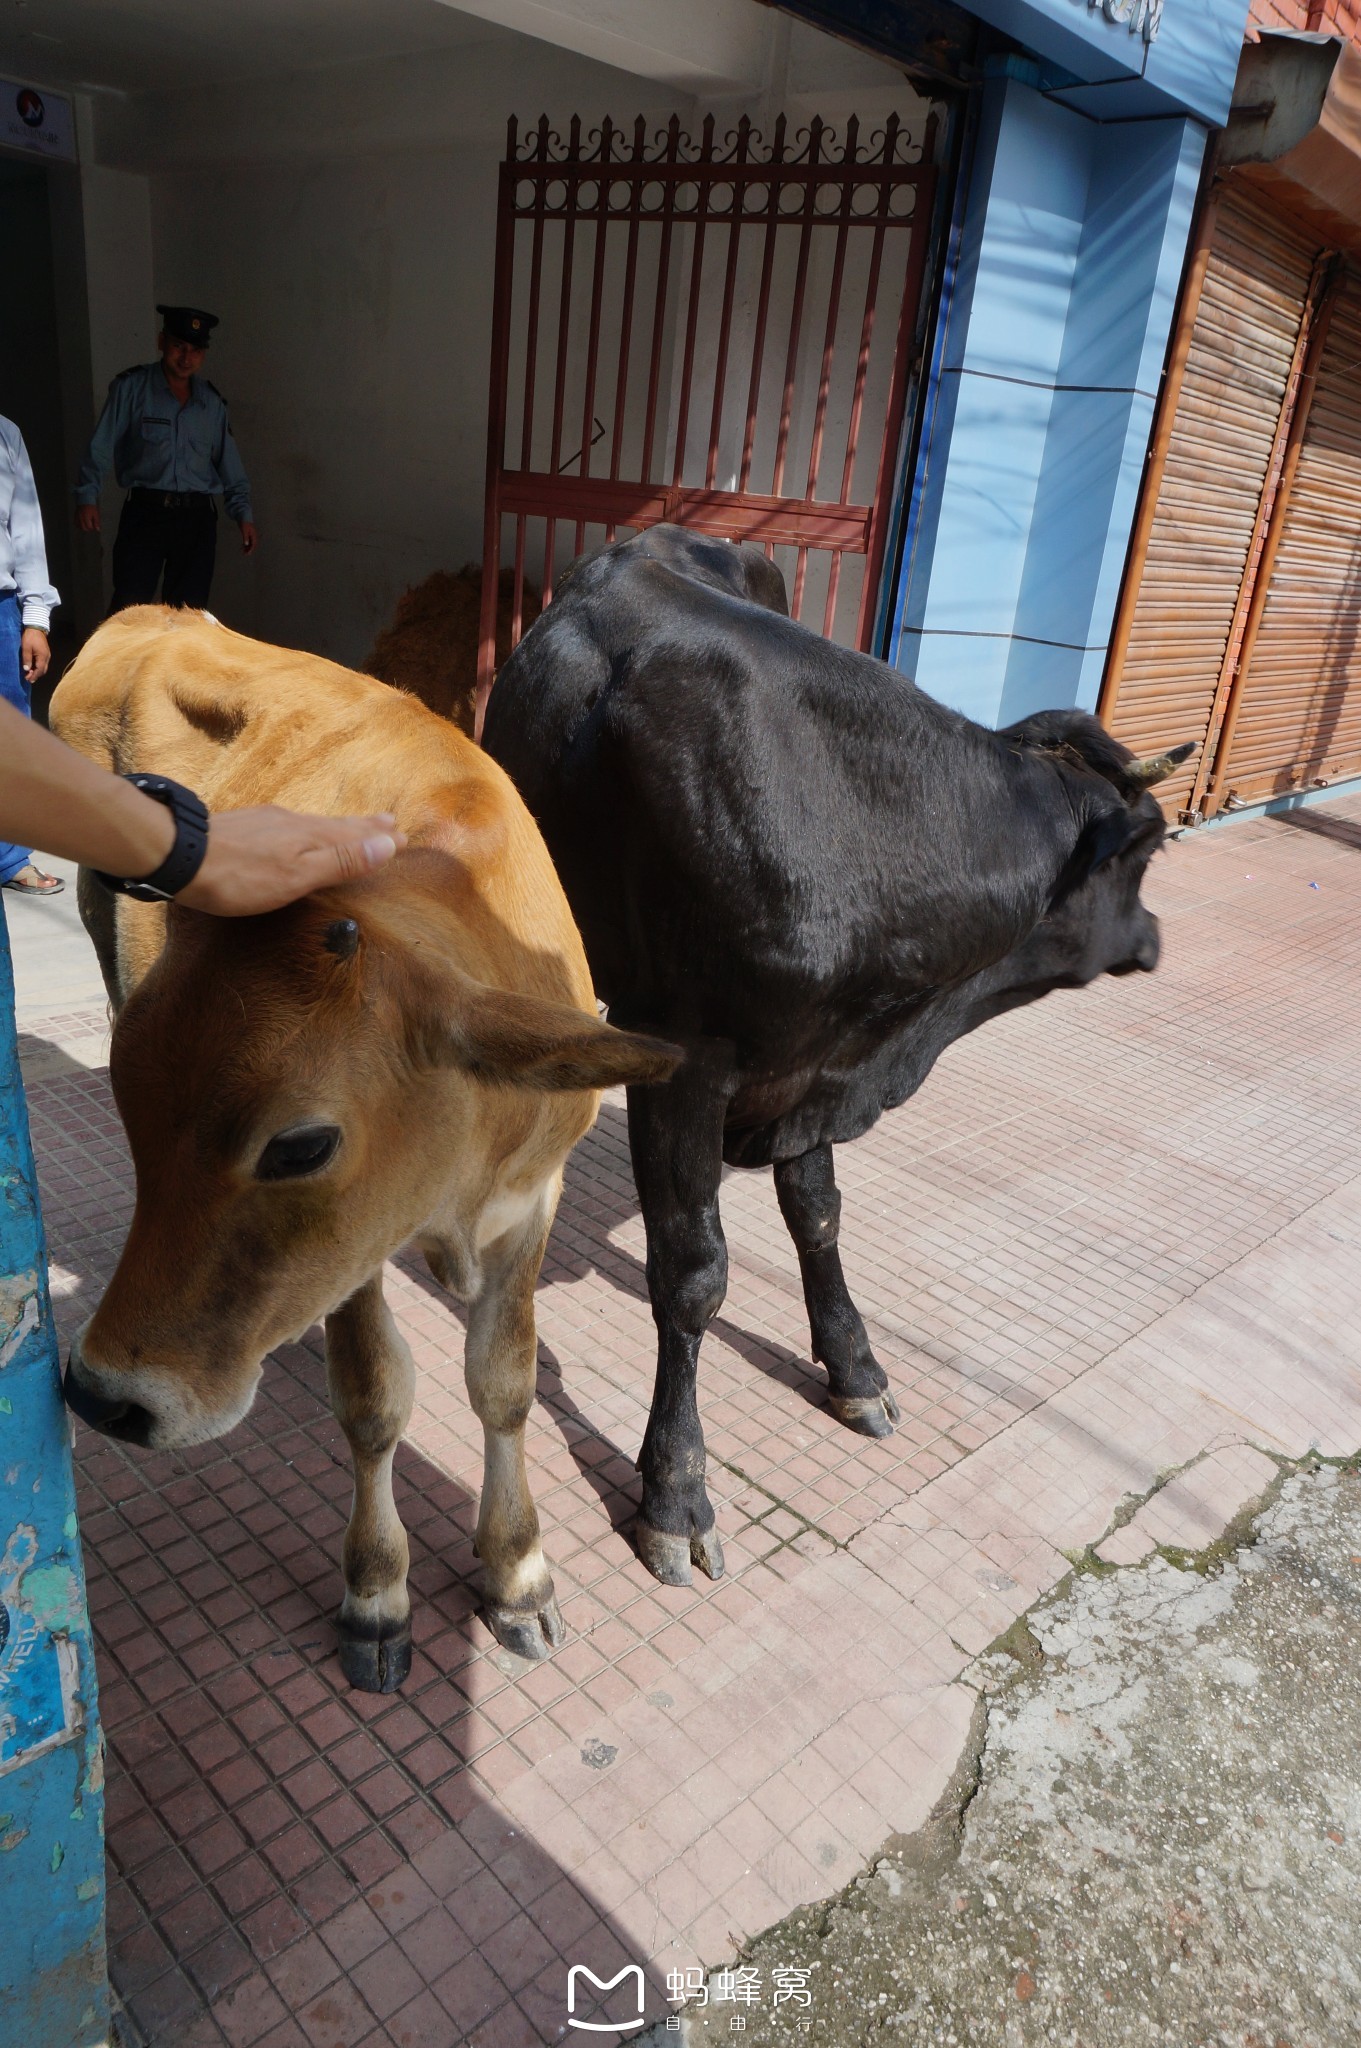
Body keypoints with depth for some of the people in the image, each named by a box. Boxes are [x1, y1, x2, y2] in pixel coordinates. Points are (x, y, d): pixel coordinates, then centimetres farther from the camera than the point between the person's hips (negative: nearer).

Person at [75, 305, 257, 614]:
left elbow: (228, 462, 16)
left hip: (197, 517, 3)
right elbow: (101, 447, -2)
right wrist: (87, 496, -13)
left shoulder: (211, 401, 13)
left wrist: (243, 514, 6)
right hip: (145, 512, -3)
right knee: (130, 612, -11)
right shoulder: (131, 388, 2)